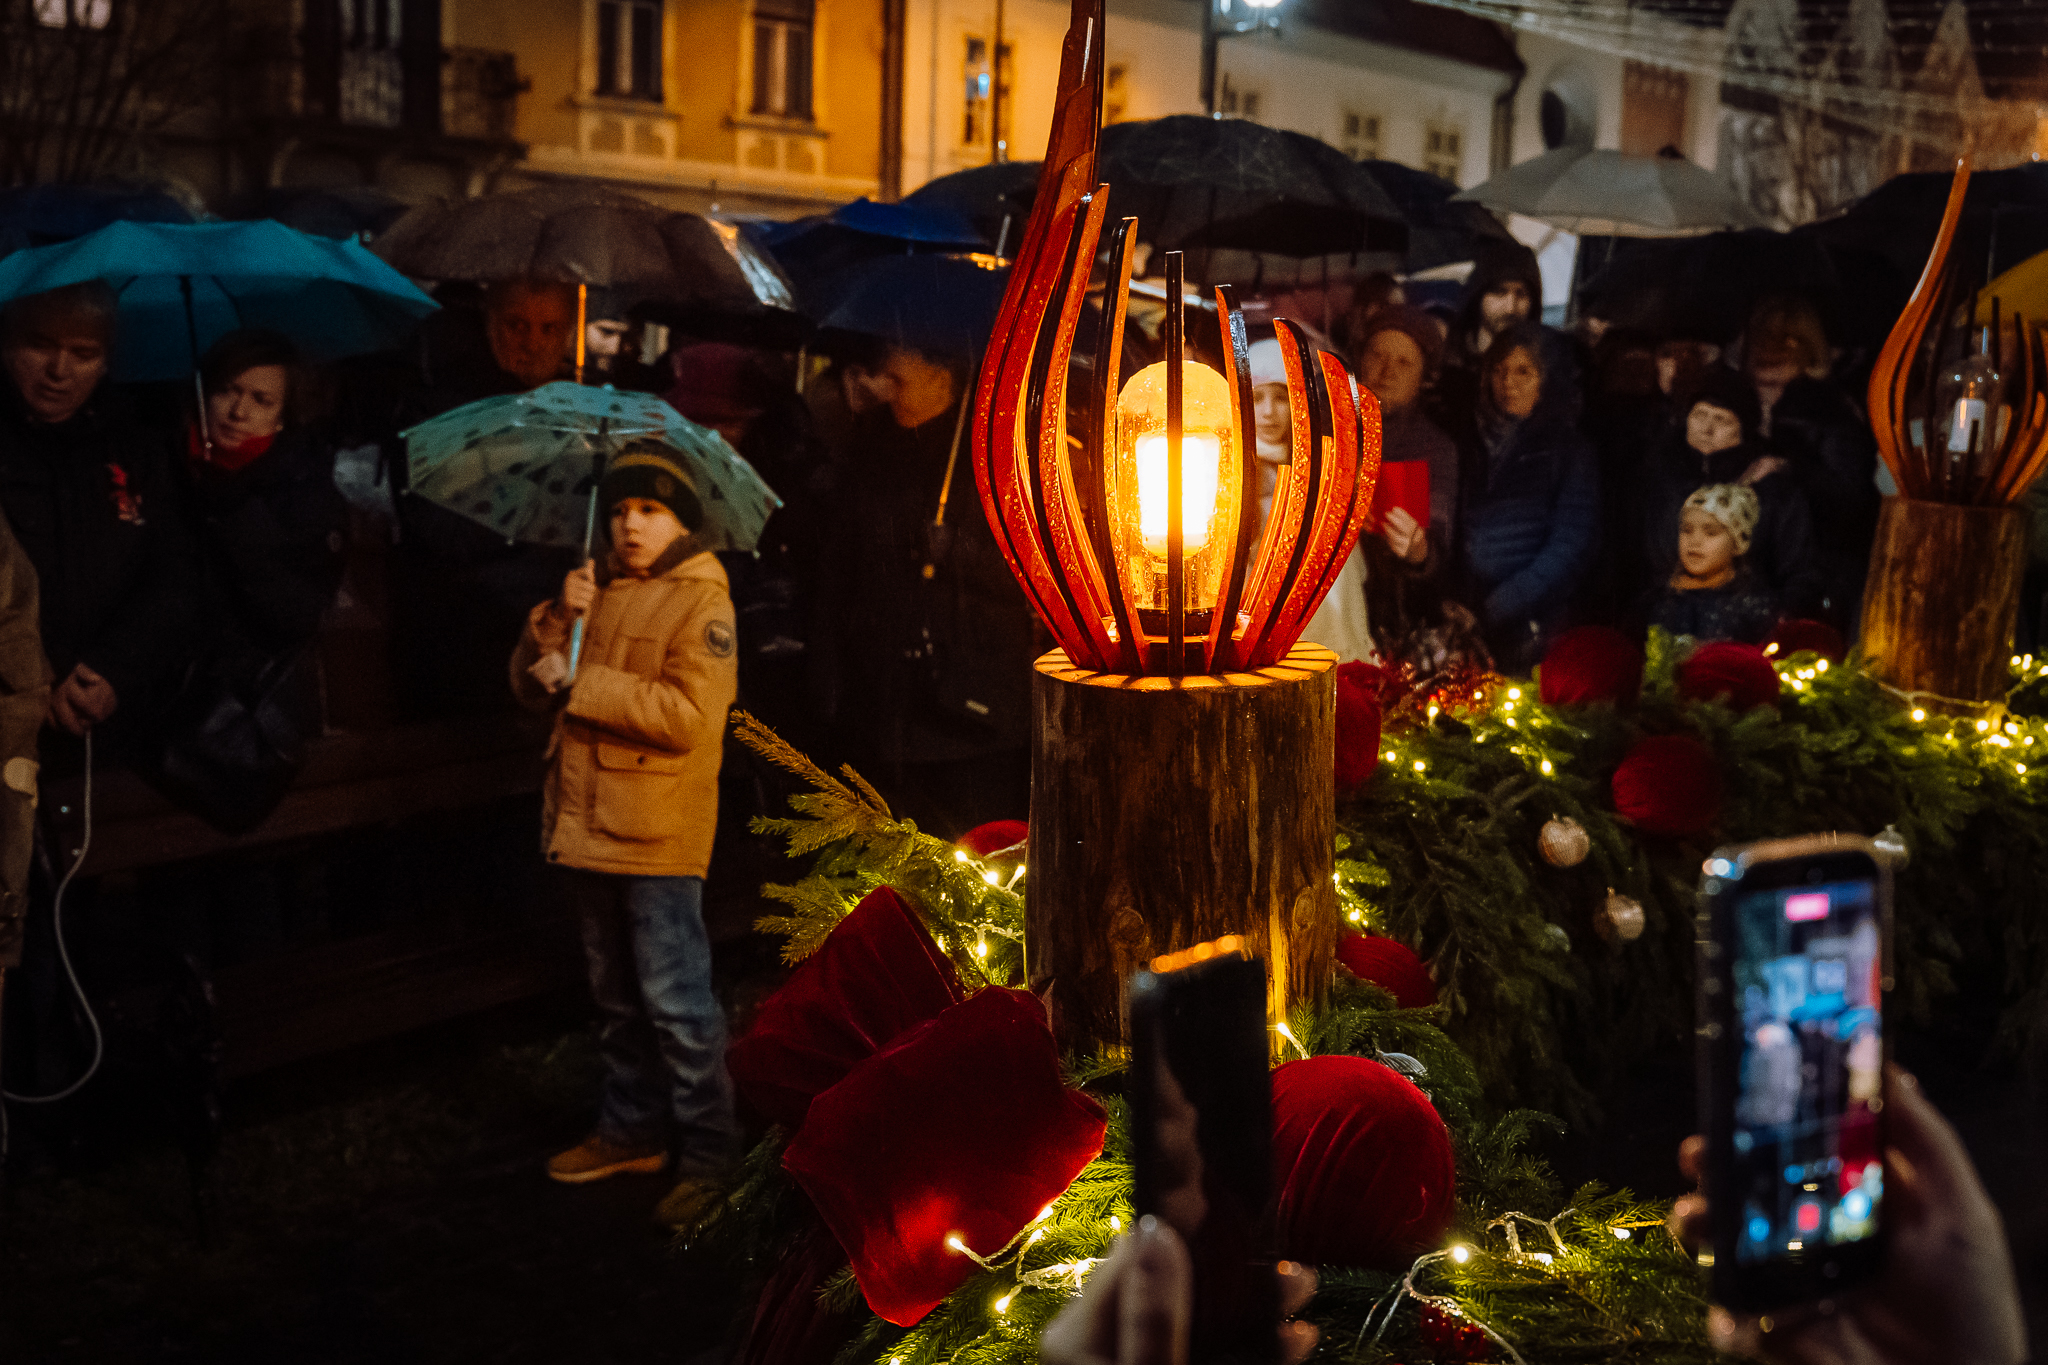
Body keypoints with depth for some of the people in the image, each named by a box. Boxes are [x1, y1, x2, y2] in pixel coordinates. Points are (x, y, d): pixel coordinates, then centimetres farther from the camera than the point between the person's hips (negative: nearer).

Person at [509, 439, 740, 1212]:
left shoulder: (701, 601, -9)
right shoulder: (599, 591, 15)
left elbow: (690, 715, -21)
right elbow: (531, 687, 11)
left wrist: (582, 683, -17)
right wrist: (558, 622, -7)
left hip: (656, 836, -8)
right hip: (591, 828, 8)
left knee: (675, 1002, -6)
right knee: (616, 997, 18)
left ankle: (707, 1154, 2)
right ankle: (633, 1130, 31)